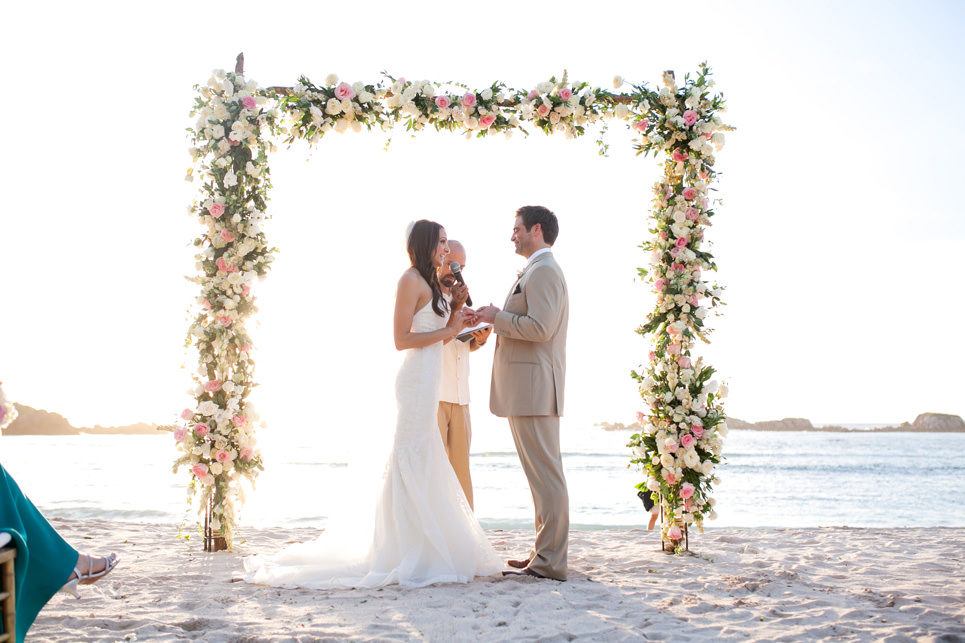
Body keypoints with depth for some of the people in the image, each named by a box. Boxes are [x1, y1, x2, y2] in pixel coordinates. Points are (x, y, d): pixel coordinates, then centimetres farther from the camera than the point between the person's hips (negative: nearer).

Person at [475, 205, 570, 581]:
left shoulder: (543, 271, -11)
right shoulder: (539, 271, 22)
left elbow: (540, 327, -22)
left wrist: (497, 317, -11)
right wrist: (498, 321, 16)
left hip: (534, 388, -11)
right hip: (529, 391, 11)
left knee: (544, 473, -8)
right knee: (542, 473, 12)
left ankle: (549, 563, -6)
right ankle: (546, 552, 18)